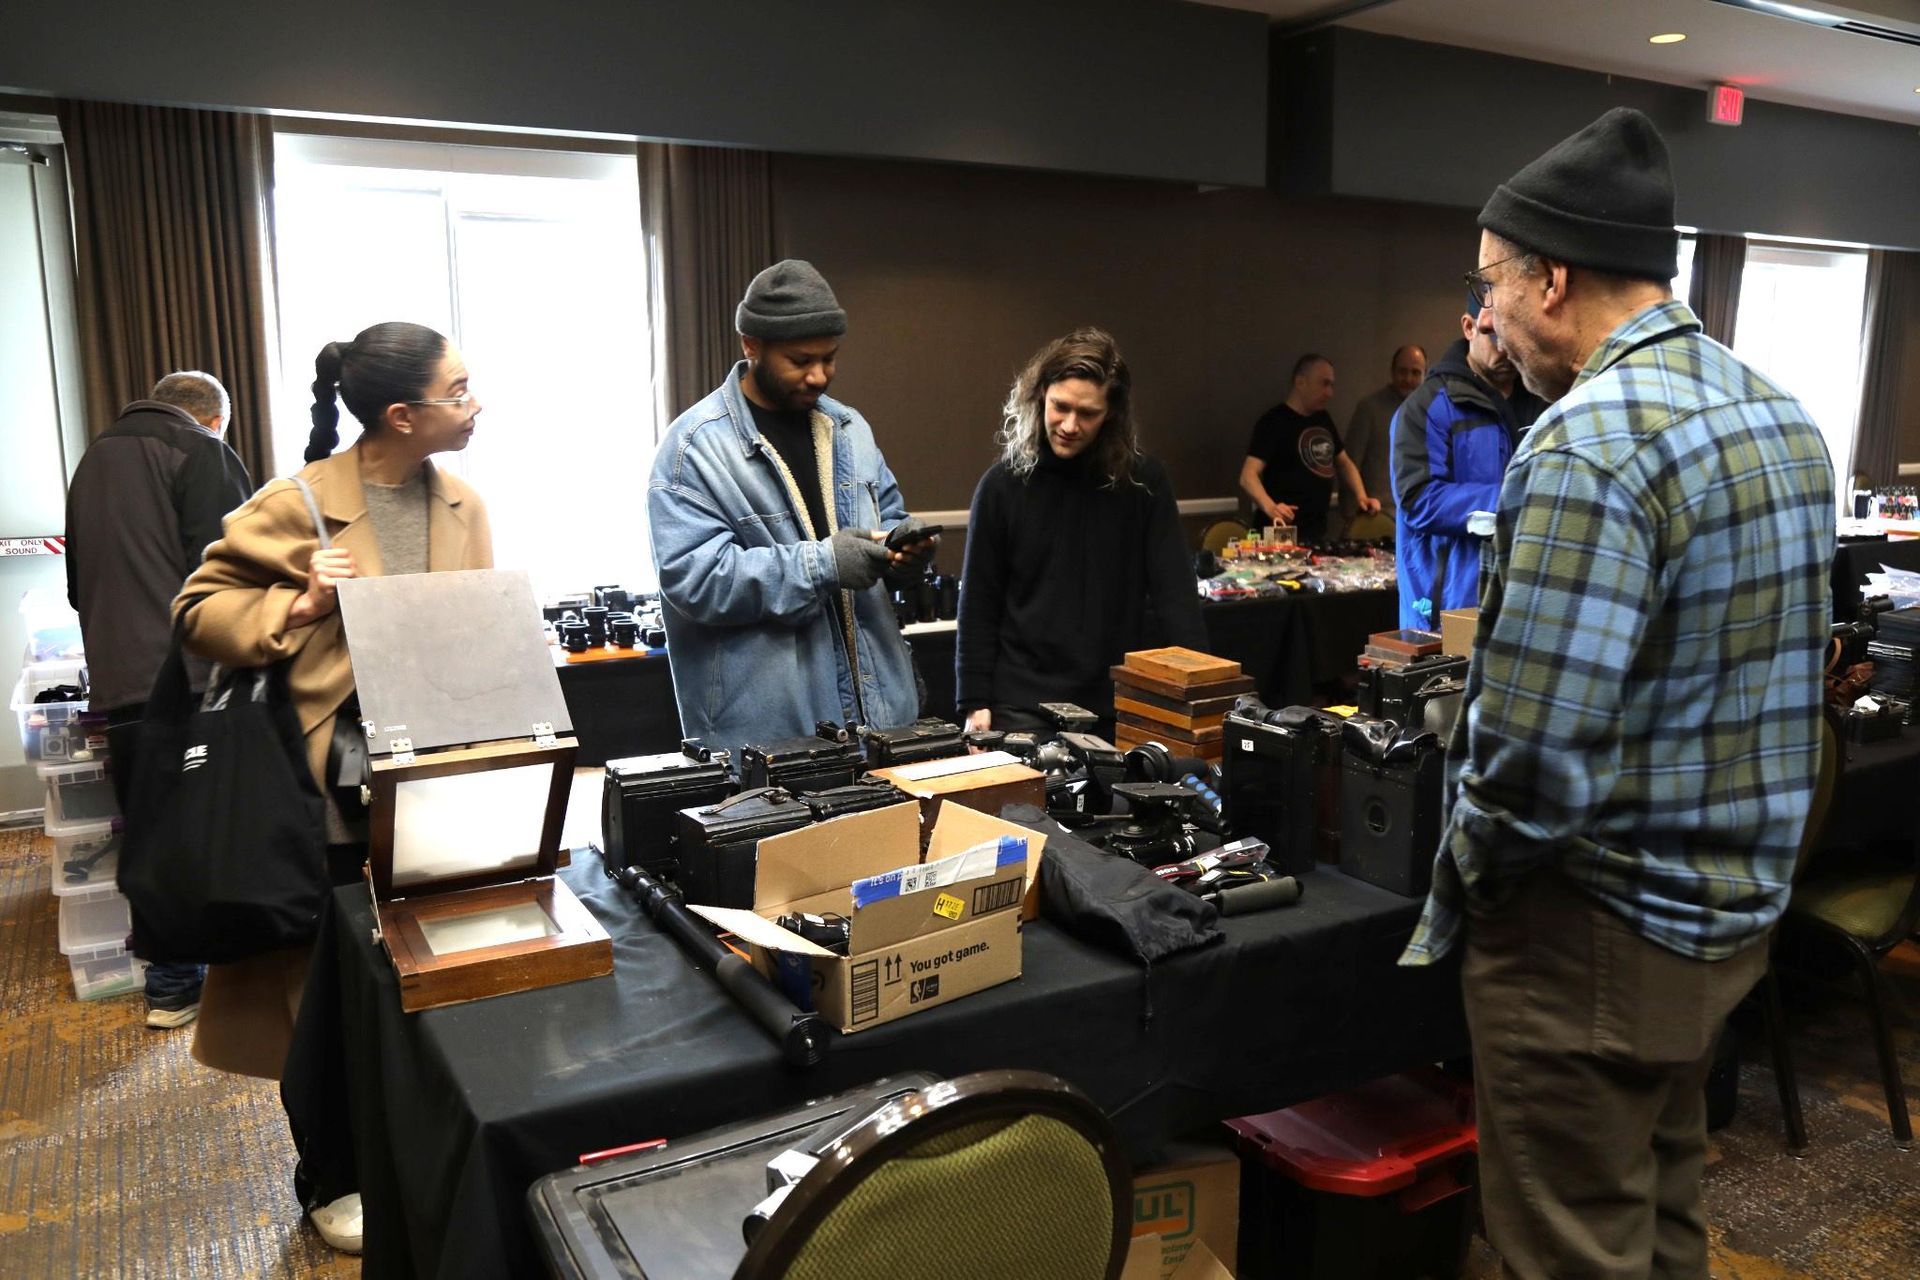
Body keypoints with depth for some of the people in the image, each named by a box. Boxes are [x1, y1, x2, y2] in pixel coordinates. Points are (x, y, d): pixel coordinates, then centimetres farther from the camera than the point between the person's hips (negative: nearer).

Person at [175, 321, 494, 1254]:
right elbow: (199, 610, -5)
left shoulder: (463, 506, 4)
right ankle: (333, 1179, 30)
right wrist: (300, 608, -20)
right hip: (335, 792, -4)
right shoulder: (298, 505, -12)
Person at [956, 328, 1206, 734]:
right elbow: (979, 604, 2)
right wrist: (975, 701, -2)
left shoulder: (1144, 482, -1)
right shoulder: (1004, 484, -1)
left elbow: (1175, 593, -1)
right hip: (1023, 704, 0)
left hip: (1122, 704, 1)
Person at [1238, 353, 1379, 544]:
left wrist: (1361, 496, 7)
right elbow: (1248, 476, -21)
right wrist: (1269, 507, -39)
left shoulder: (1323, 418, 12)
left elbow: (1343, 462, 24)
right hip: (1283, 533, -8)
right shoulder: (1274, 421, -12)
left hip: (1317, 530, 8)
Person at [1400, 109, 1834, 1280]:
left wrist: (1466, 877, -10)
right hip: (1736, 907, 9)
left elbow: (1533, 763, -28)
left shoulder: (1590, 448, -24)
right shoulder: (1782, 415, 6)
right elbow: (1754, 673, 13)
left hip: (1602, 932, -9)